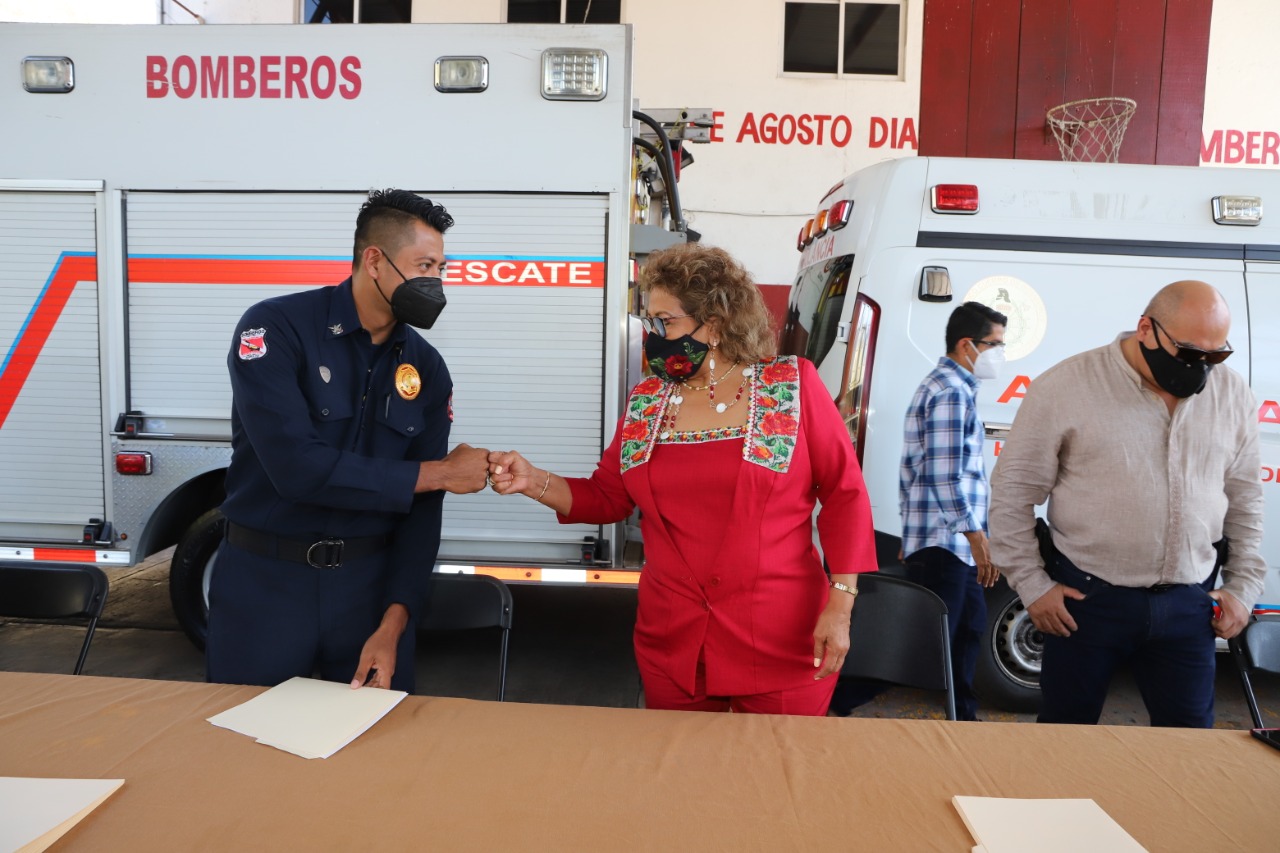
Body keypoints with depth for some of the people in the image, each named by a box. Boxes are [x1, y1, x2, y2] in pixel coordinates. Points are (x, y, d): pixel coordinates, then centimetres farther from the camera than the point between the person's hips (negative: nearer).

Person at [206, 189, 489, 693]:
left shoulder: (426, 368, 0)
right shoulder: (275, 329, -13)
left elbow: (421, 510, -1)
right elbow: (296, 467, -25)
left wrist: (393, 624, -10)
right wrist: (438, 473, -18)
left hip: (371, 583, 3)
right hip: (265, 580, -3)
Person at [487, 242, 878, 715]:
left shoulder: (793, 387, -7)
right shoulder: (645, 403, 4)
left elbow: (844, 494, -6)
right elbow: (607, 496, 8)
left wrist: (840, 606, -11)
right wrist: (534, 481, -8)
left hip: (782, 644, -3)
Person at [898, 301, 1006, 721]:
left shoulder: (948, 386, 19)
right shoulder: (952, 391, -15)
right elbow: (945, 477, -22)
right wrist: (977, 537, -19)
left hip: (950, 546, 11)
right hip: (943, 545, -11)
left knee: (969, 627, 21)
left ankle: (961, 716, 34)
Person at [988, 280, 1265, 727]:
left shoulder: (1232, 394, 4)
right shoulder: (1066, 387, -11)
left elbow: (1243, 498, 14)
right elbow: (1012, 492, -7)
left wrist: (1243, 586, 10)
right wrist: (1032, 585, -8)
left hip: (1188, 604, 4)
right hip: (1086, 600, -3)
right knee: (1066, 729, 10)